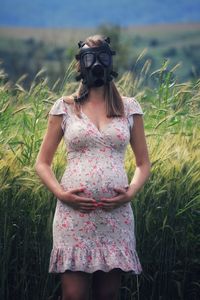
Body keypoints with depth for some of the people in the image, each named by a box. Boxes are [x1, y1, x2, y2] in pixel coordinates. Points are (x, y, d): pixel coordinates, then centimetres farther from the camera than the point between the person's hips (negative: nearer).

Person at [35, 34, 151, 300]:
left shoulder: (129, 107, 9)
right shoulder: (65, 107, 6)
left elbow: (143, 163, 14)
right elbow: (42, 163, 8)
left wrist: (131, 192, -5)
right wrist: (60, 193, -9)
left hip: (116, 215, 1)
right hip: (74, 213, -1)